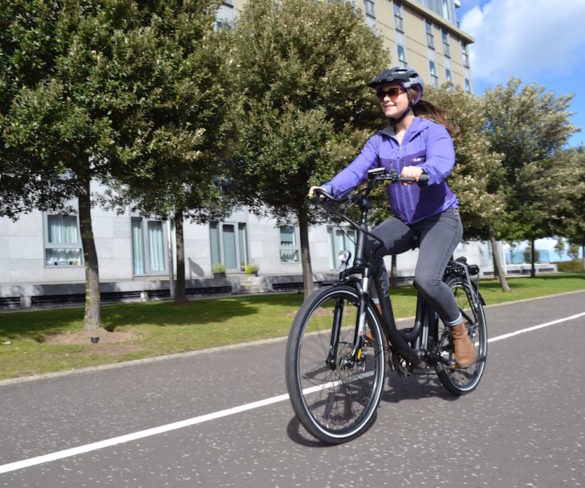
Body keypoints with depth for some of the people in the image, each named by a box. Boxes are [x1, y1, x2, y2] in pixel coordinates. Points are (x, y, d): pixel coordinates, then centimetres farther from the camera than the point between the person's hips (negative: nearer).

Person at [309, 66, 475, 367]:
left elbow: (443, 161, -29)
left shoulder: (432, 130, -9)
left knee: (426, 279, -27)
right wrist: (329, 189, -30)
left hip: (440, 217, -4)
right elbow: (356, 169, -11)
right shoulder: (379, 140, 4)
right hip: (404, 221, 5)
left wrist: (420, 170, -52)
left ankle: (459, 331, 2)